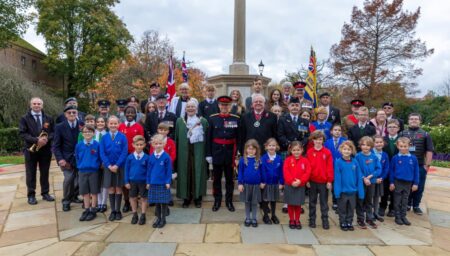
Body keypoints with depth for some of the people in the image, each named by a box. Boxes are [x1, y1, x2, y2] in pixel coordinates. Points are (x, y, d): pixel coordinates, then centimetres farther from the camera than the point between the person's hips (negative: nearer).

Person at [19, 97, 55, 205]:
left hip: (45, 149, 2)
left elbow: (53, 132, 6)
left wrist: (47, 139, -15)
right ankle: (31, 195, 13)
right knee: (31, 173, 4)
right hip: (31, 149, -2)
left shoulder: (48, 118, 9)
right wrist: (36, 140, -21)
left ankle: (45, 193, 19)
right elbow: (22, 133, -9)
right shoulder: (24, 118, 1)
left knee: (45, 173, 9)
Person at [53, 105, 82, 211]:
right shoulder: (60, 127, -2)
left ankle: (74, 196, 29)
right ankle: (66, 201, 7)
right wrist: (60, 159, -14)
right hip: (67, 158, -2)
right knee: (68, 179, -13)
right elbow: (56, 146, -2)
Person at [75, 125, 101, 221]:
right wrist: (80, 166, 5)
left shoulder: (97, 145, -8)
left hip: (93, 171, -3)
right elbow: (77, 157, 11)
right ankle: (86, 210, 22)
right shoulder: (79, 145, 0)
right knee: (85, 192, 11)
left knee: (93, 192, 7)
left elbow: (100, 157, 0)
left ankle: (93, 211, 18)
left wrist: (96, 166, -5)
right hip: (82, 172, 3)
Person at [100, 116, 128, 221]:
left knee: (118, 189, 6)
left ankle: (118, 211, 16)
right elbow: (102, 153, -2)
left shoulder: (122, 137, -6)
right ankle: (112, 211, 17)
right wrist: (109, 165, -12)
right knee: (111, 189, 8)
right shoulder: (104, 138, 1)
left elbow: (124, 152, -9)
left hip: (120, 166, -2)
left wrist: (117, 165, -16)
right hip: (108, 167, 2)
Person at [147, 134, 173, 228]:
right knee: (156, 202, 14)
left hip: (163, 183, -3)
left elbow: (169, 170, -7)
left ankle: (163, 219, 20)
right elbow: (149, 170, 7)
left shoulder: (166, 157, -9)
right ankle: (158, 218, 28)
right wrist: (148, 182, 7)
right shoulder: (151, 157, 1)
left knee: (163, 202, 7)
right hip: (154, 183, 3)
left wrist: (168, 182, -9)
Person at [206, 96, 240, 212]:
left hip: (230, 153, 0)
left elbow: (238, 138, 1)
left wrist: (238, 154, -4)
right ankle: (217, 201, 23)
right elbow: (209, 138, 1)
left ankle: (229, 201, 23)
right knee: (216, 178, 9)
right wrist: (208, 154, -2)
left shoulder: (236, 119, 0)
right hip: (216, 153, 0)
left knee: (229, 178, 10)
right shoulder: (213, 118, 1)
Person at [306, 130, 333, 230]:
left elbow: (330, 167, -3)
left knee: (324, 202, 8)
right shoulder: (309, 152, -1)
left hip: (324, 182, -1)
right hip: (312, 181, 1)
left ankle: (325, 221, 16)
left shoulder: (327, 152, -3)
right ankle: (312, 220, 21)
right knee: (312, 202, 11)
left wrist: (329, 180, -5)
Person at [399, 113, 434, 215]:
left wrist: (427, 165, -5)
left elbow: (429, 151, 1)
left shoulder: (425, 135, 4)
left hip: (420, 166, 0)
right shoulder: (402, 134, 6)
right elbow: (398, 149, 7)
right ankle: (407, 204, 22)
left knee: (419, 187, 6)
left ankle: (416, 206, 20)